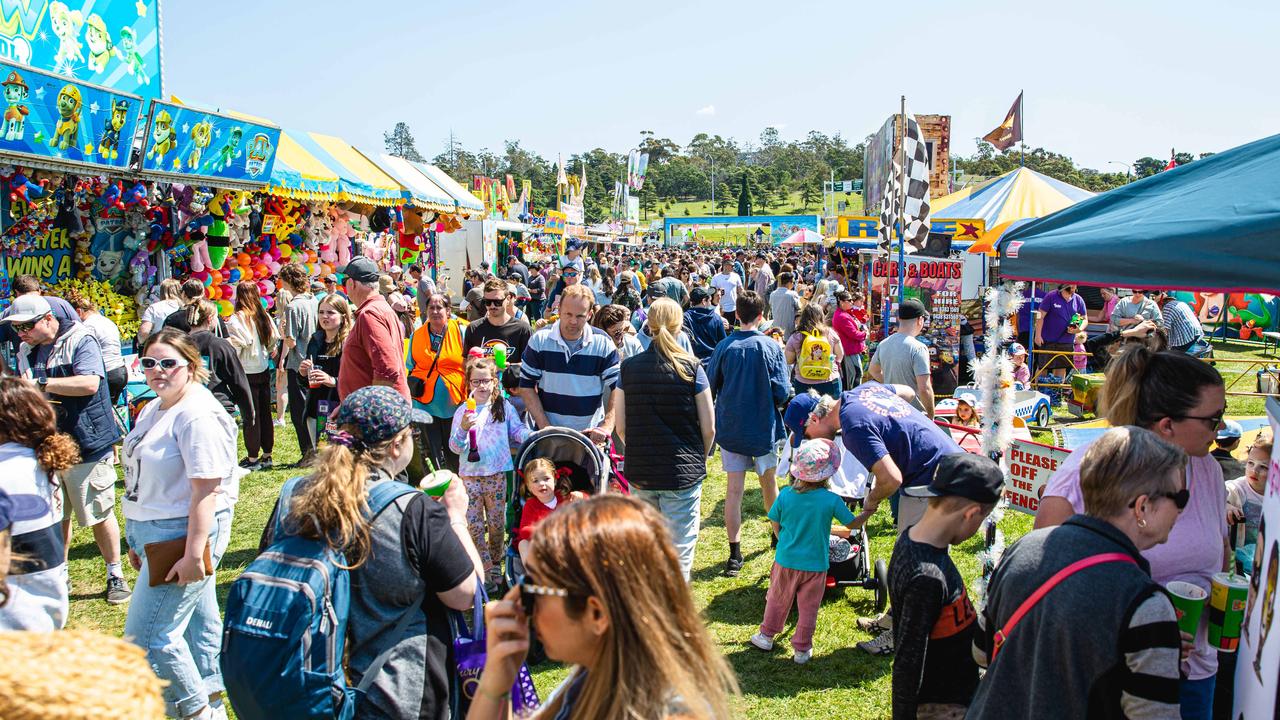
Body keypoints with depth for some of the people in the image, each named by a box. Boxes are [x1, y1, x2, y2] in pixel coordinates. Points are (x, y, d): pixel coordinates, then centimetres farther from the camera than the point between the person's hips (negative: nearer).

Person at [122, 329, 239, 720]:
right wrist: (137, 539, 21)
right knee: (197, 625, 18)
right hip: (156, 533, 10)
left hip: (184, 535, -10)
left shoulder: (198, 416, -20)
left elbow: (206, 490, -25)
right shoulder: (153, 409, 11)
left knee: (147, 636, -6)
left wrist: (194, 553, -26)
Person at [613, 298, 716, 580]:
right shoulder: (692, 368, -7)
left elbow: (621, 427, 2)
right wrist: (699, 459, 12)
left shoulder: (628, 367, -1)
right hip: (683, 473, -3)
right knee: (679, 552, 5)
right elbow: (709, 428, -5)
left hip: (640, 472, 3)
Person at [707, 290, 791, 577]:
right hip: (764, 427, 0)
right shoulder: (771, 347, -10)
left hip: (730, 427, 0)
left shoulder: (724, 347, -8)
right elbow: (783, 392, -10)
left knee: (734, 490, 3)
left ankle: (735, 553, 3)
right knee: (769, 483, 19)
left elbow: (710, 388, -4)